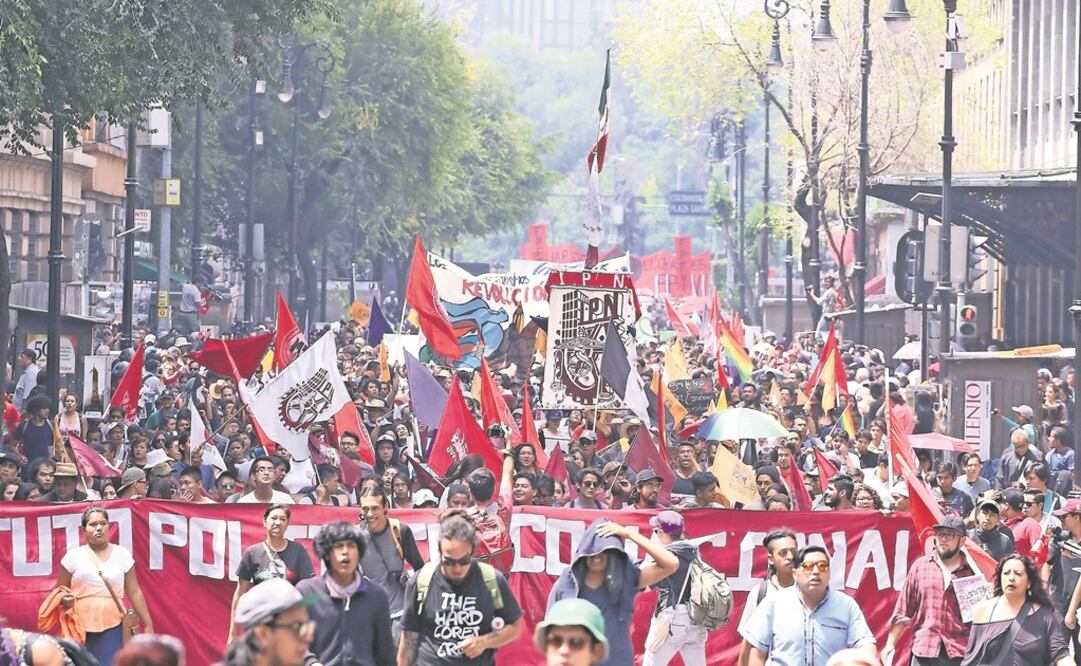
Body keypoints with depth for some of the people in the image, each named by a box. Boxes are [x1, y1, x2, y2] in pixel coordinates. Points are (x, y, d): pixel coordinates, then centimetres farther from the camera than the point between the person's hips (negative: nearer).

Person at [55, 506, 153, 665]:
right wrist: (64, 600, -11)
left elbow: (135, 593, 10)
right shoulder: (73, 556, 4)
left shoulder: (122, 555, 7)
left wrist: (148, 625, 8)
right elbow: (59, 592, 12)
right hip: (80, 628, 0)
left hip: (112, 628, 0)